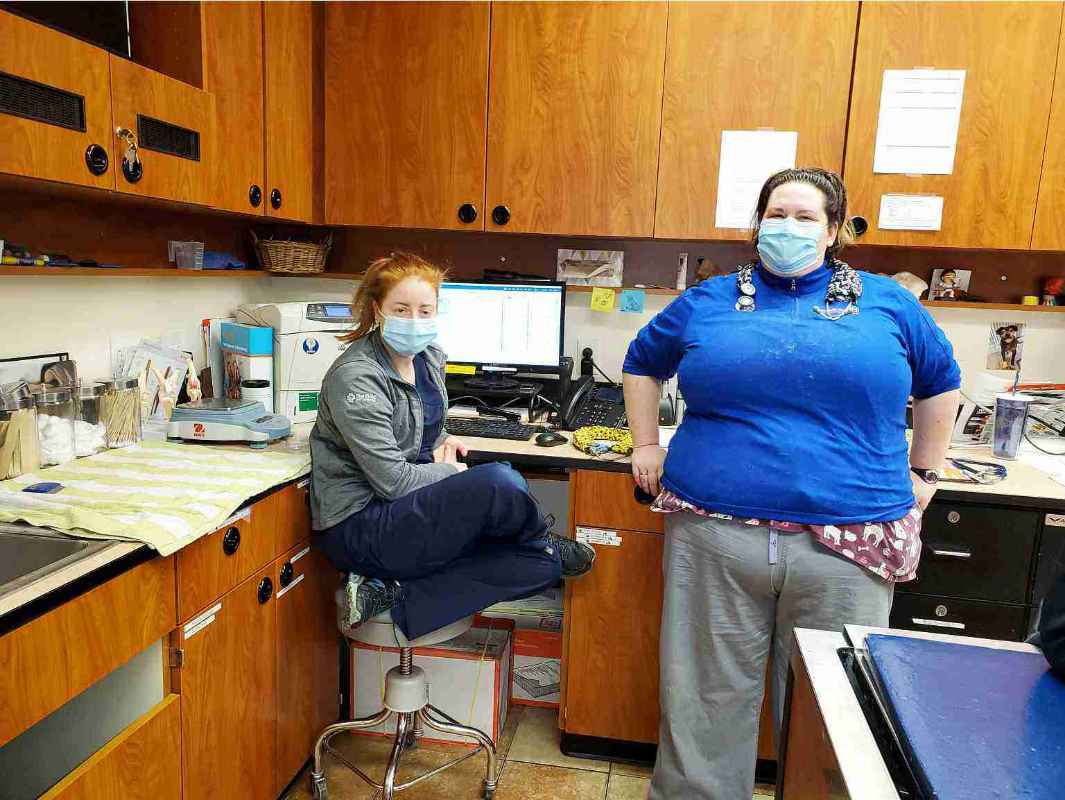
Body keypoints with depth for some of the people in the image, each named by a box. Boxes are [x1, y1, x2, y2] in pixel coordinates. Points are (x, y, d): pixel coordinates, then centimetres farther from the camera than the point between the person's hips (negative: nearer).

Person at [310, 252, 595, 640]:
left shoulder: (429, 358, 5)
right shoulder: (355, 378, -20)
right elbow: (393, 481, -22)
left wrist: (443, 442, 1)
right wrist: (453, 471, -7)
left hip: (407, 508, 9)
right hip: (357, 527, -8)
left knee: (543, 567, -7)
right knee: (499, 482, -30)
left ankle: (398, 595, -12)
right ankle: (544, 544, 5)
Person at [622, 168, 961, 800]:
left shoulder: (888, 304, 9)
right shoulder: (710, 302, 9)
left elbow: (941, 382, 22)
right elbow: (643, 362, 21)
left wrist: (923, 473, 17)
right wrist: (647, 445, 13)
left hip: (850, 542, 0)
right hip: (715, 534, 0)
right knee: (709, 698, 11)